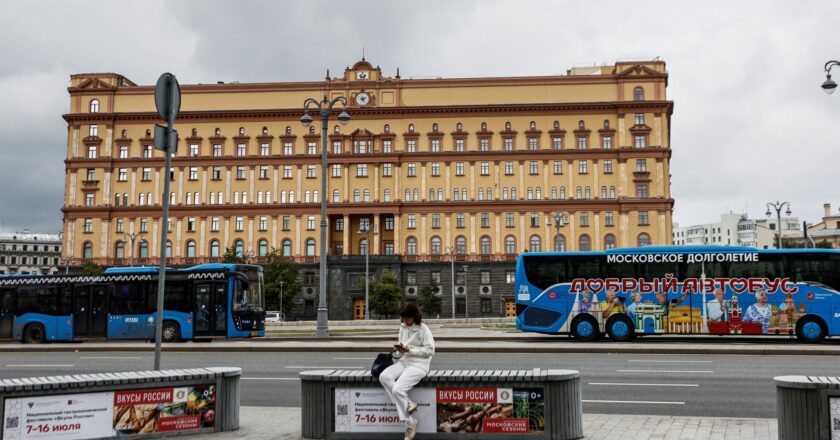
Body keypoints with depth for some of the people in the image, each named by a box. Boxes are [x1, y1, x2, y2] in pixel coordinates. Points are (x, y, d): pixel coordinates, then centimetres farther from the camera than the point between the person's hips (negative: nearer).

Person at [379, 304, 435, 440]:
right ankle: (408, 404, -17)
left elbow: (430, 350, -12)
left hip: (418, 365, -7)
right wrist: (398, 350, -6)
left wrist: (409, 350, -17)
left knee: (397, 389, -27)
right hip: (403, 362, 7)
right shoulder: (403, 328, 12)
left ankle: (410, 423, -7)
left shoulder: (423, 329, -7)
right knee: (384, 377, -23)